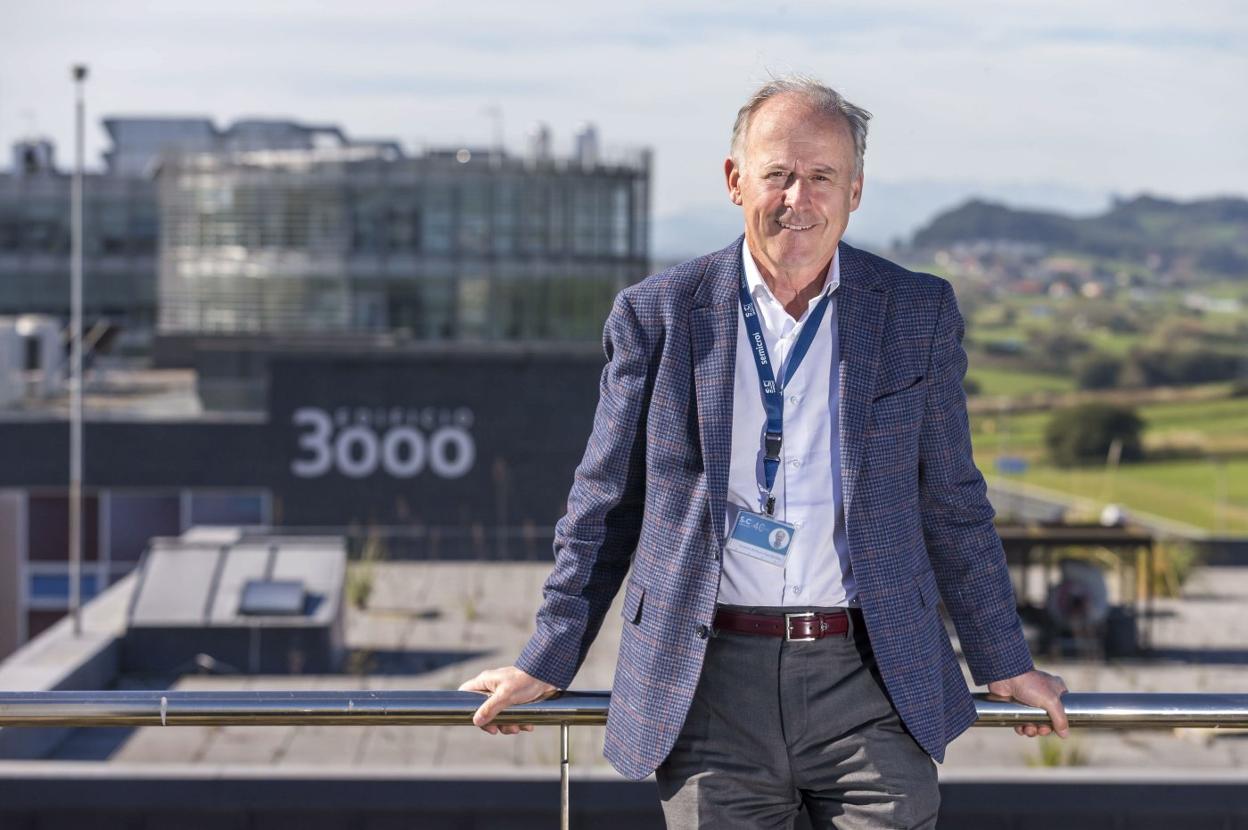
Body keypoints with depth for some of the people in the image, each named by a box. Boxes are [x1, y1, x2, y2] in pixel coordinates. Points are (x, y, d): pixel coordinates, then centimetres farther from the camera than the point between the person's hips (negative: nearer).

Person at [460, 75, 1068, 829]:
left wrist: (1006, 664, 15)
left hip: (870, 681, 0)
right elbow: (605, 506, 10)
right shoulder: (658, 314, 3)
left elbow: (952, 503, 12)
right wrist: (546, 664, 11)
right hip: (709, 686, 0)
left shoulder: (919, 314, 5)